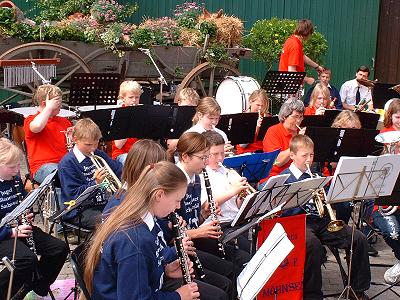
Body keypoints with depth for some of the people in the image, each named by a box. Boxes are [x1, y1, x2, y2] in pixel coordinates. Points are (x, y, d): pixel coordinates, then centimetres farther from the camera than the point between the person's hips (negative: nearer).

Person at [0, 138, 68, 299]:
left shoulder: (15, 180, 7)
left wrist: (28, 216, 0)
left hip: (20, 228, 8)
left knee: (60, 248, -3)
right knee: (27, 259, -33)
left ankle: (38, 287, 16)